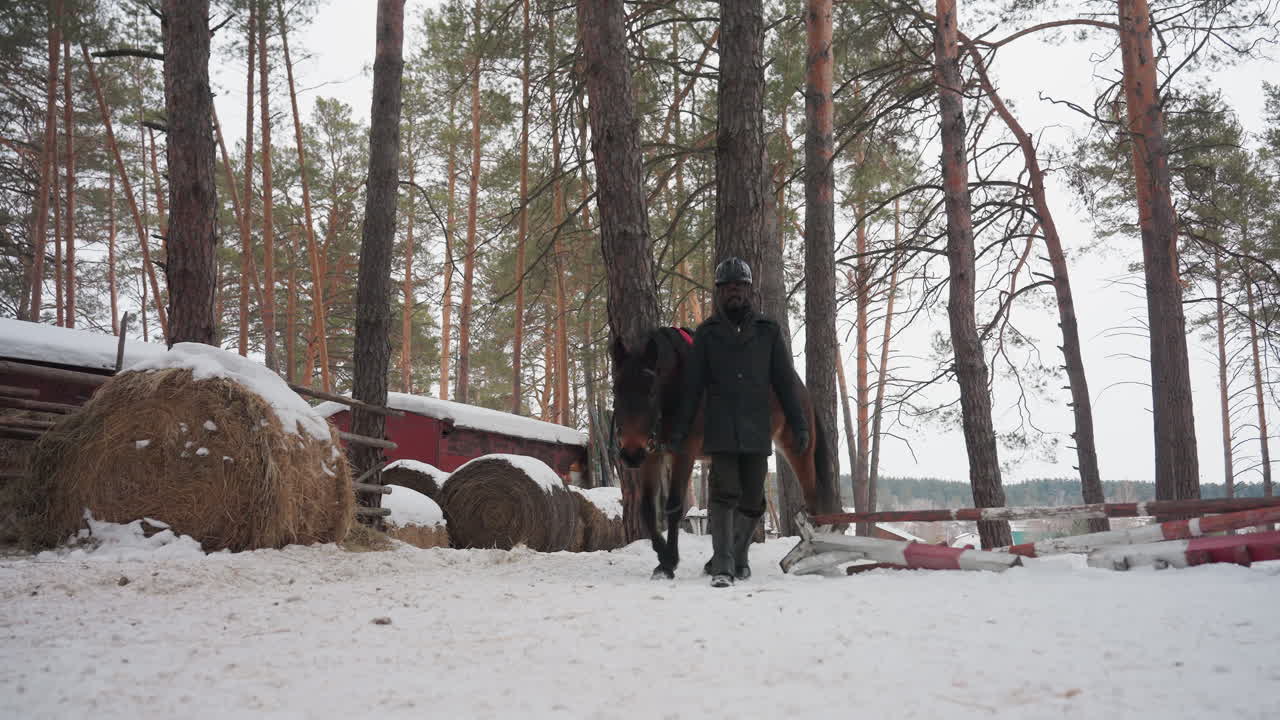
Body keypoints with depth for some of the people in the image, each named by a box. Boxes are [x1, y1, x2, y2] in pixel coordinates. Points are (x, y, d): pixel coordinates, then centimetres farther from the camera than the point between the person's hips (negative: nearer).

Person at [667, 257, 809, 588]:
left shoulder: (768, 331, 11)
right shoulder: (707, 333, 8)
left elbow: (785, 382, 11)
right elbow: (692, 385, 8)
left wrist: (799, 424, 5)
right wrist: (679, 429, 4)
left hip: (757, 431, 2)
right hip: (721, 430, -2)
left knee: (752, 500, 6)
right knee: (725, 494, -11)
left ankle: (737, 557, 25)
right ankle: (723, 566, -10)